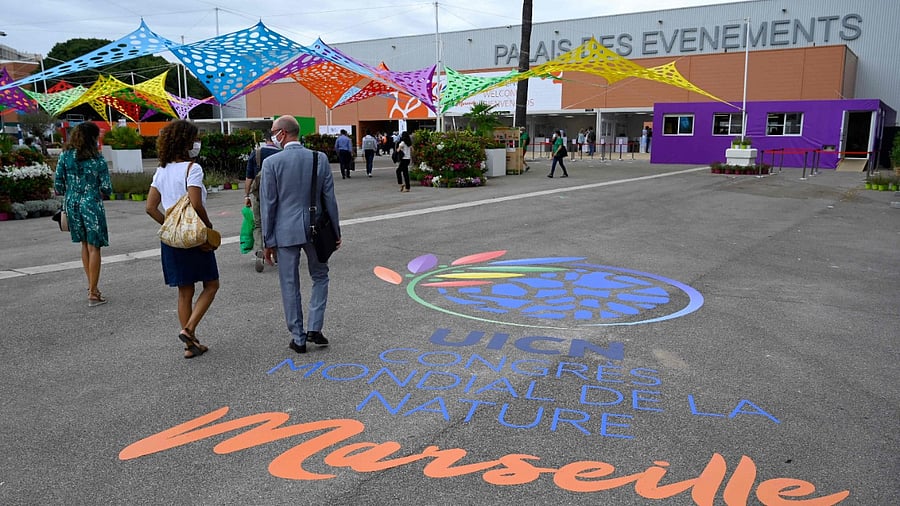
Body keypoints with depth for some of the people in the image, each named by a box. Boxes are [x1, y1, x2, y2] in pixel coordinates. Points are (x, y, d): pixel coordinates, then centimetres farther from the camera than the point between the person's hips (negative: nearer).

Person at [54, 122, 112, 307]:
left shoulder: (65, 156, 0)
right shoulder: (98, 159, -9)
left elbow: (58, 186, 0)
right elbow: (106, 188, -10)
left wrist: (71, 193, 18)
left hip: (72, 204, 4)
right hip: (92, 205, -4)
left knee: (85, 245, 20)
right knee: (94, 247, 3)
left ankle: (92, 286, 26)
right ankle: (92, 294, 5)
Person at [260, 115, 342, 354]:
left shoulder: (271, 162, -9)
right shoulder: (320, 158, -2)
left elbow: (268, 204, -7)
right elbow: (329, 198, 1)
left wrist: (268, 241, 0)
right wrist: (335, 231, 11)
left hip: (285, 231, -2)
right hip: (315, 228, 2)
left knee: (290, 285, 9)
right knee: (320, 277, 20)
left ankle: (298, 338, 15)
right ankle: (314, 328, 12)